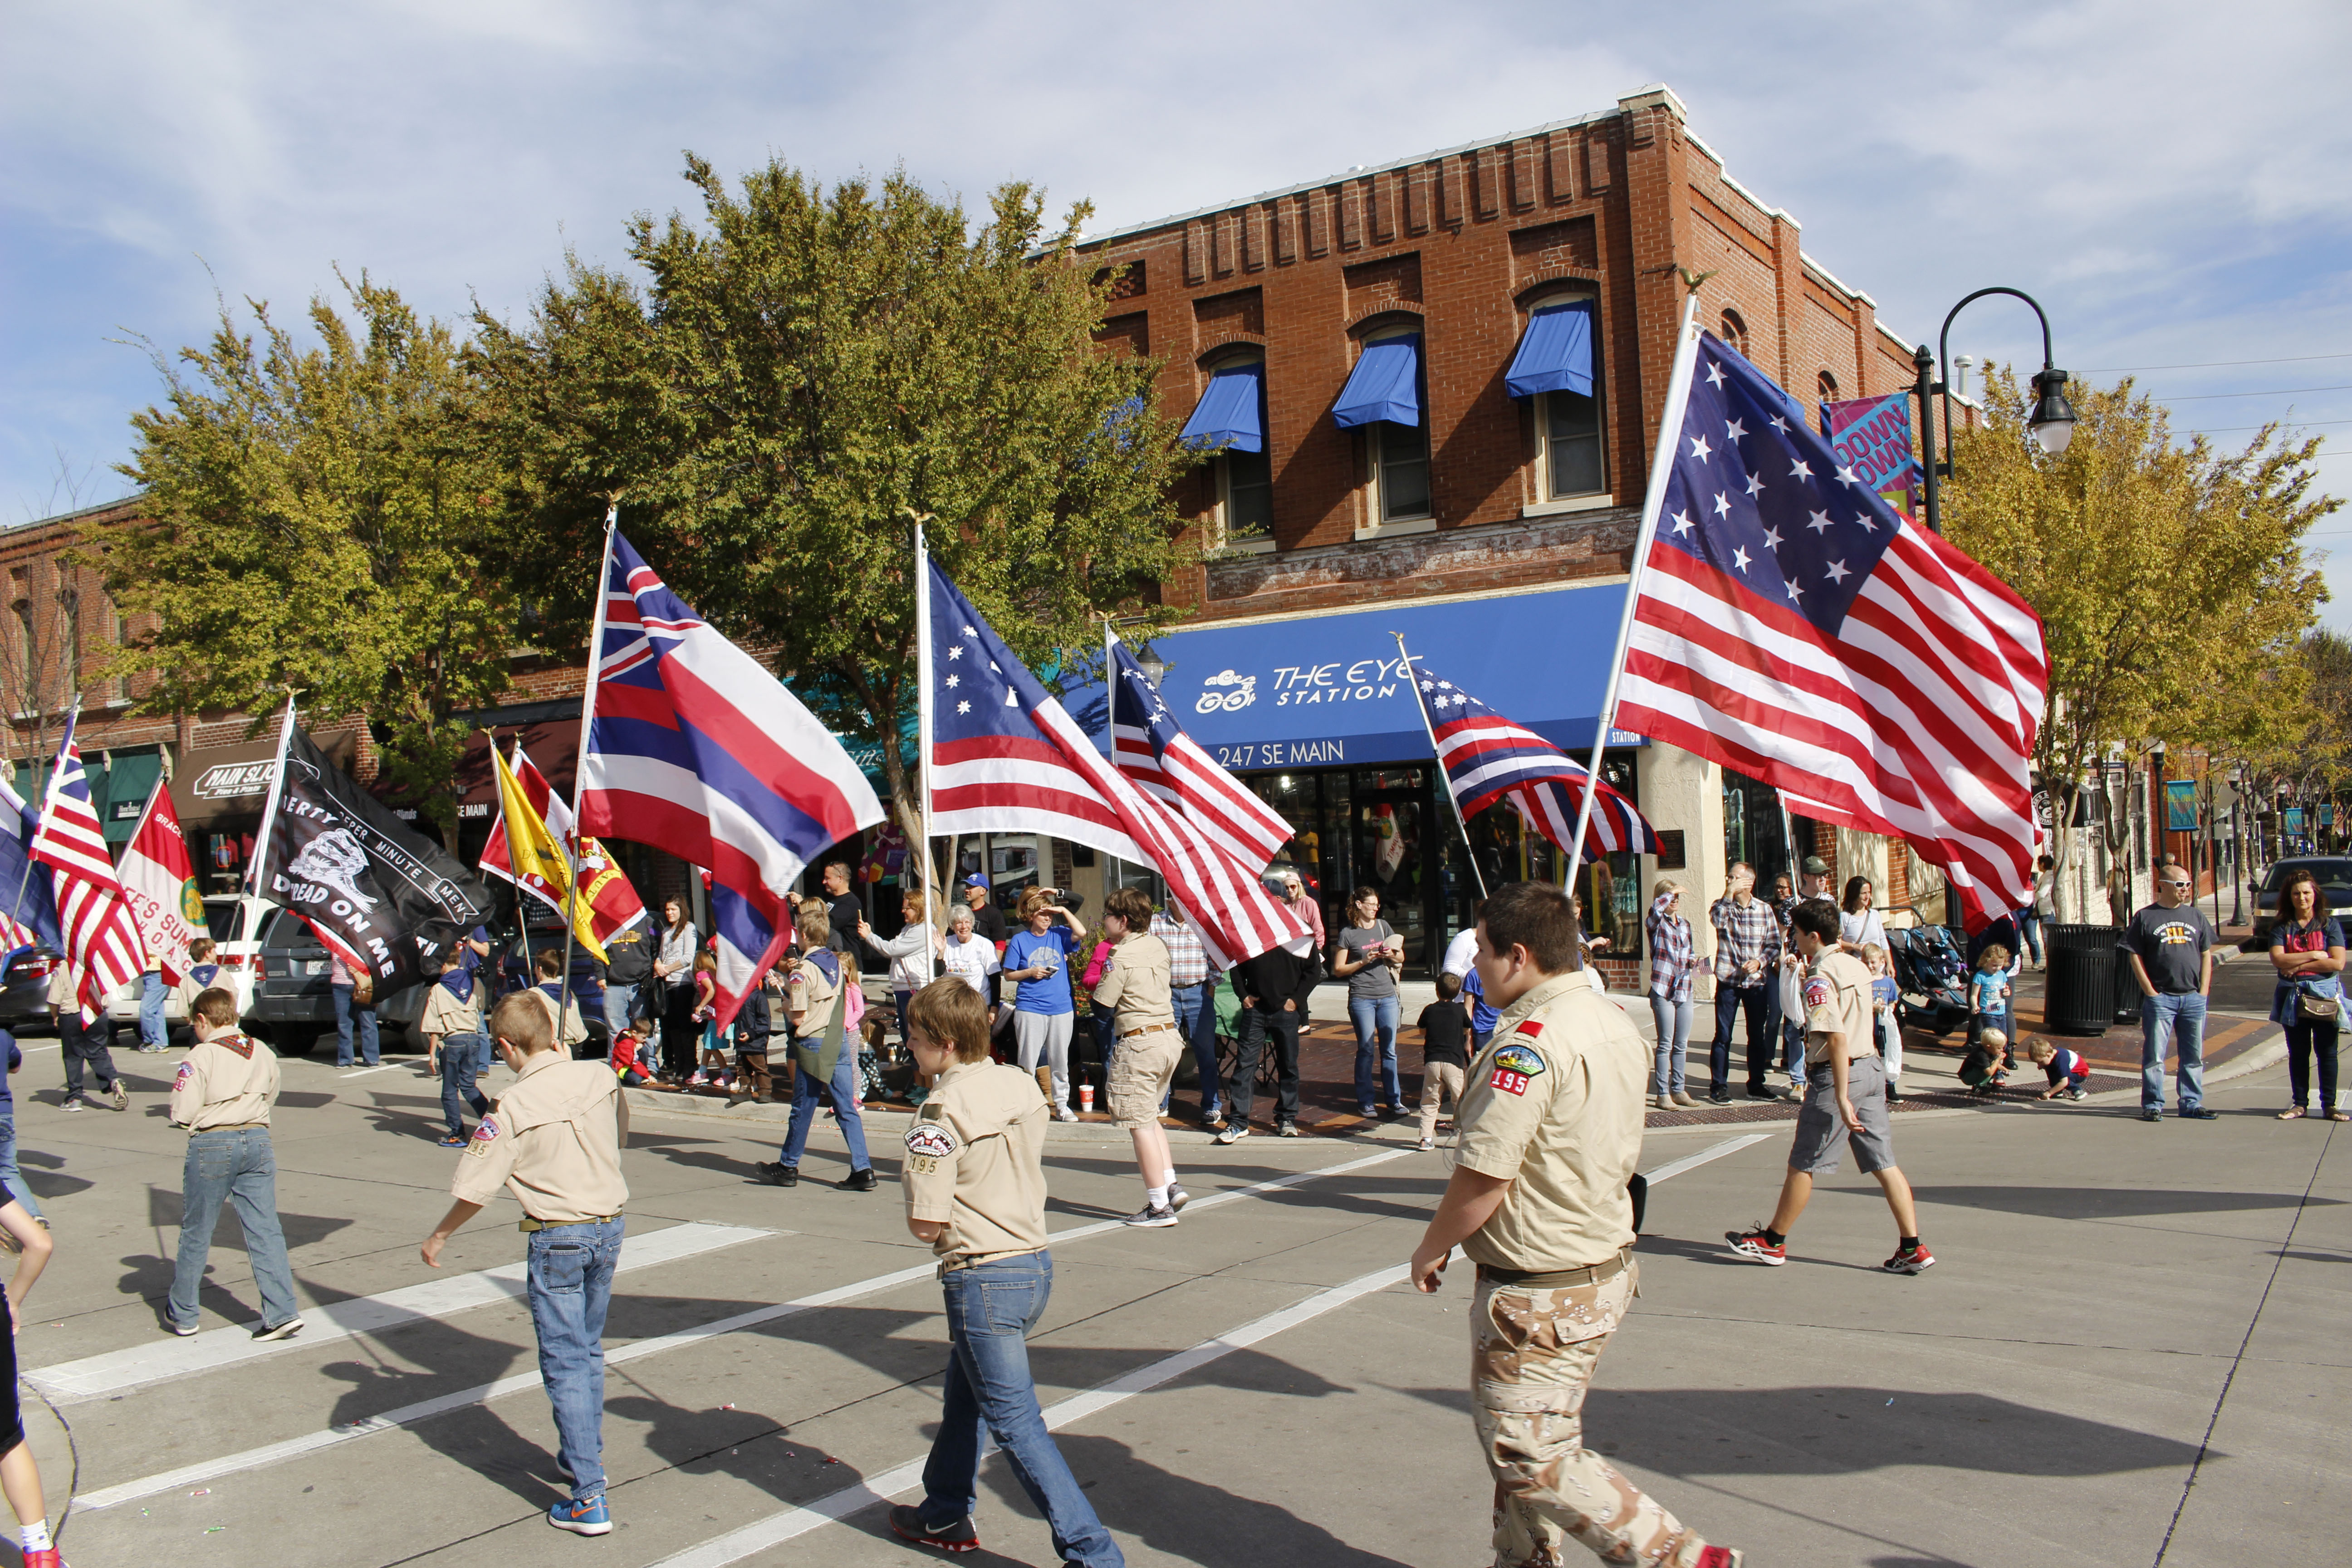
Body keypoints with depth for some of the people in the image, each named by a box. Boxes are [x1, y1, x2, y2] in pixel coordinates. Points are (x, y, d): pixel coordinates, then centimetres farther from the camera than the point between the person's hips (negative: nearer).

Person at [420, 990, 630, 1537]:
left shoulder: (516, 1106, -17)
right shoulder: (600, 1078, -2)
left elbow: (474, 1187, -13)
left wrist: (439, 1236, 5)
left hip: (557, 1237, -6)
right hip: (610, 1224, 6)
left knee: (566, 1364, 0)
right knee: (589, 1350, 23)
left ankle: (589, 1499, 0)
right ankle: (584, 1456, 38)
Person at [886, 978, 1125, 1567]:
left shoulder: (943, 1109, -19)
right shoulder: (1021, 1085, 4)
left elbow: (925, 1223, -19)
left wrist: (928, 1227, 2)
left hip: (984, 1277, -9)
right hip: (1036, 1263, 9)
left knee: (1014, 1422, 0)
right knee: (963, 1396, 26)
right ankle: (945, 1515, 41)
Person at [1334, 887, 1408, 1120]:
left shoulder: (1383, 926, 9)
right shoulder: (1348, 933, -2)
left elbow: (1401, 957, 15)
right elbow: (1338, 970, -2)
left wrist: (1392, 955, -7)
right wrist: (1363, 962, -14)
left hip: (1387, 996, 4)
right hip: (1361, 998, -4)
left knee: (1389, 1050, 7)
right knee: (1366, 1051, -2)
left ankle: (1394, 1100, 14)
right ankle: (1365, 1102, 7)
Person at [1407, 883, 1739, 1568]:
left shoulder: (1530, 1041, -24)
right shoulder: (1614, 1023, 6)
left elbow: (1483, 1177, -25)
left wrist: (1431, 1250, -8)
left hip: (1539, 1293, -10)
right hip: (1607, 1270, 10)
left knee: (1532, 1457, 1)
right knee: (1528, 1439, 20)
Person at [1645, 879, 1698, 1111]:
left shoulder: (1685, 924, 17)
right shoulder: (1656, 924, -2)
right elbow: (1656, 909, -26)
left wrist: (1694, 961, 5)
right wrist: (1671, 891, -14)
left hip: (1684, 989, 6)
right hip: (1663, 989, -6)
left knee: (1681, 1045, 9)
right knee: (1666, 1044, -6)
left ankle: (1678, 1090, 18)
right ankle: (1662, 1094, -1)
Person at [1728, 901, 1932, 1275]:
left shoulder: (1820, 978, -15)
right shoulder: (1856, 966, 10)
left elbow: (1837, 1038, -23)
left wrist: (1842, 1097, -24)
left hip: (1839, 1074, -8)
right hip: (1872, 1068, 8)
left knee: (1803, 1164, 4)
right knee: (1884, 1164, 8)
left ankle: (1773, 1242, 16)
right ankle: (1912, 1248, 5)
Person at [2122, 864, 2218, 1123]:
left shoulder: (2196, 916, 11)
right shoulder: (2145, 917, -1)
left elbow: (2206, 955, 13)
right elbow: (2135, 957, -2)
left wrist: (2203, 992, 3)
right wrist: (2151, 992, -8)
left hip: (2194, 998, 4)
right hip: (2160, 997, -4)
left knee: (2194, 1056, 9)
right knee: (2154, 1056, -1)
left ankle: (2192, 1104, 19)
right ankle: (2152, 1105, 6)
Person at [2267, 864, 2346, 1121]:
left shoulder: (2330, 925, 0)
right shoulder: (2281, 927, 4)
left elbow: (2337, 963, -11)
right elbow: (2277, 959, -12)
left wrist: (2298, 966, -13)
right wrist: (2314, 956, -14)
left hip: (2325, 996, -1)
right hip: (2293, 998, 1)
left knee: (2327, 1052, 2)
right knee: (2298, 1053, 8)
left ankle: (2329, 1105, 9)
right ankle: (2299, 1104, 14)